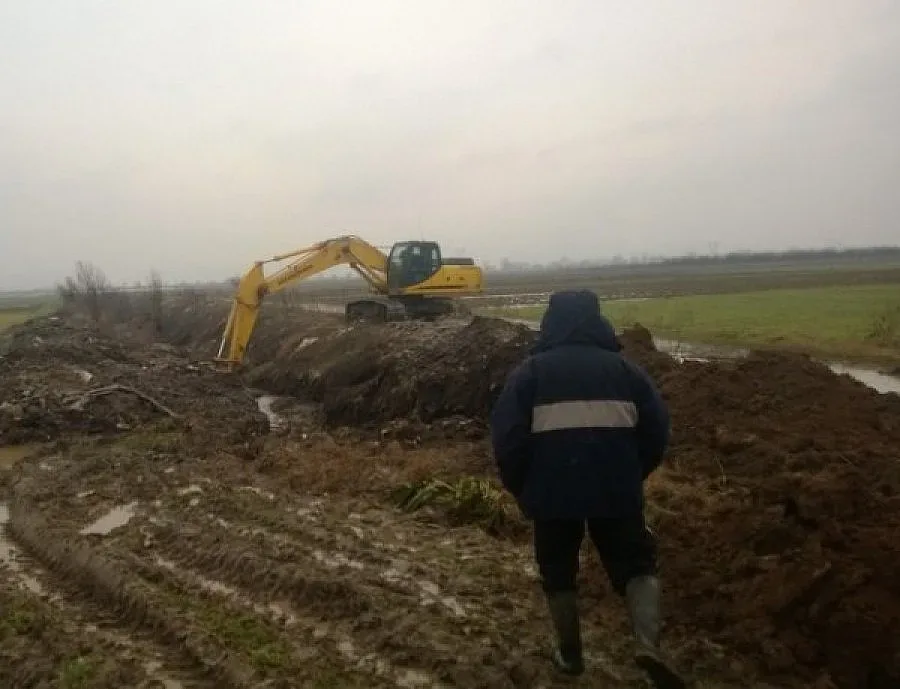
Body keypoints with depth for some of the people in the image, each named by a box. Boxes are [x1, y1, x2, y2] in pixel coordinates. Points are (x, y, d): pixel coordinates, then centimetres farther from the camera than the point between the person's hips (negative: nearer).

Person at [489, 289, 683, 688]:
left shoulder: (531, 371, 3)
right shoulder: (623, 367, 10)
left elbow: (506, 435, -4)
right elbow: (657, 430, 7)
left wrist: (519, 488, 10)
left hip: (552, 490, -1)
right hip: (616, 489, 1)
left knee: (558, 572, 19)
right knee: (636, 563, 14)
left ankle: (570, 654, 28)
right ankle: (648, 645, -7)